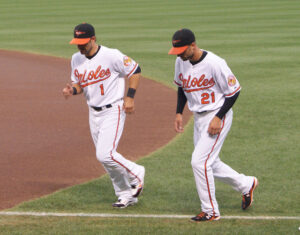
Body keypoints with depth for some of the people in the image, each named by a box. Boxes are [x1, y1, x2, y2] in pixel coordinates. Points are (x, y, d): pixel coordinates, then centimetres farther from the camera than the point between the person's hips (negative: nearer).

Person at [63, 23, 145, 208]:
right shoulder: (76, 59, 4)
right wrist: (72, 90, -8)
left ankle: (136, 173, 7)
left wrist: (130, 97, -14)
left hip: (113, 111, -7)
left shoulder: (111, 56, -17)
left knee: (105, 154, -18)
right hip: (94, 113, 7)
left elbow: (135, 70, -9)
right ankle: (126, 195, 22)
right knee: (106, 157, 9)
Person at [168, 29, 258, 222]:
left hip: (218, 117, -8)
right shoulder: (181, 62, -1)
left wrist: (218, 118, -20)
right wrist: (179, 112, 8)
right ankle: (246, 185, 34)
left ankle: (210, 211, -1)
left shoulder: (214, 63, -23)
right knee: (209, 164, 14)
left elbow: (234, 91, -16)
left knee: (199, 161, -13)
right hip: (199, 118, 8)